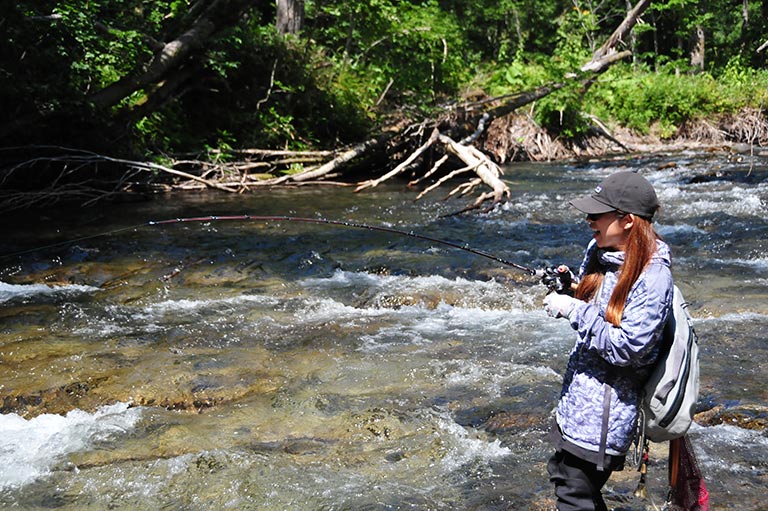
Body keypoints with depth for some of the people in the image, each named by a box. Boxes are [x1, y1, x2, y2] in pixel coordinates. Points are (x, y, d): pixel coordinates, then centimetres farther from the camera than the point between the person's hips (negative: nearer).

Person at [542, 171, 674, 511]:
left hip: (607, 404, -9)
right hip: (577, 391, 9)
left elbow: (627, 348, -25)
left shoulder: (653, 276, -23)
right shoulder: (599, 250, 1)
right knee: (560, 471, 22)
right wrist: (566, 287, -5)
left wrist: (574, 310, -24)